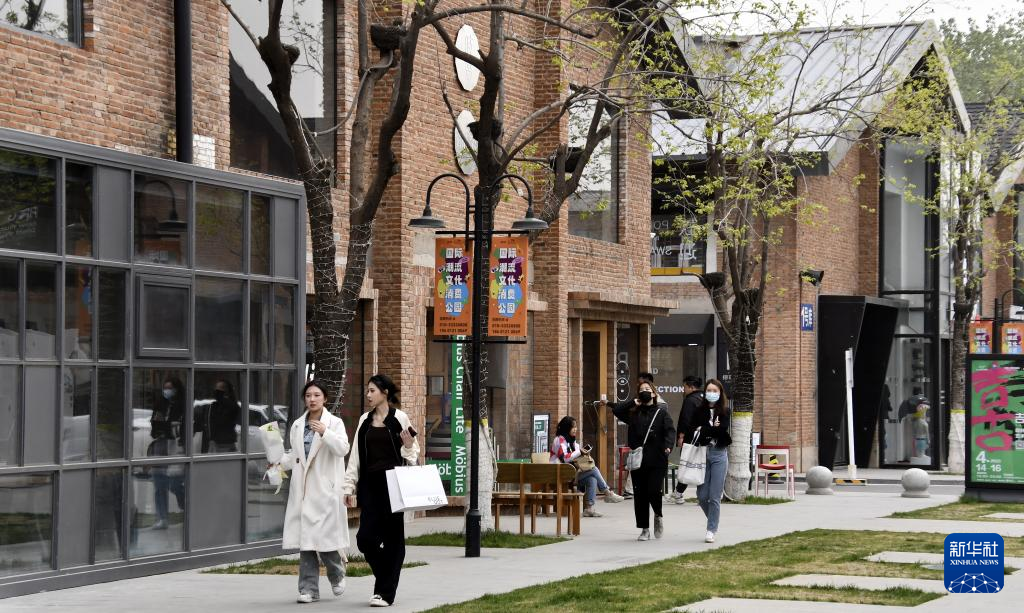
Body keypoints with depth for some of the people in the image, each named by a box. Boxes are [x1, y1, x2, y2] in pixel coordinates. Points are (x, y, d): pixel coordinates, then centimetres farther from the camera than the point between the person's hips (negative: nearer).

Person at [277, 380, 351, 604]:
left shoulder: (334, 423, 0)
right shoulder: (297, 425, 12)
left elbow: (343, 448, -15)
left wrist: (325, 433, -27)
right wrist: (279, 462, 3)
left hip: (325, 488, -4)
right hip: (303, 489, 4)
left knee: (325, 537, -5)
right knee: (305, 539, 2)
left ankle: (337, 575, 23)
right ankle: (309, 588, 6)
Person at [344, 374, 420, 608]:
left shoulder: (400, 418, -2)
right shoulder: (365, 420, 11)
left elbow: (412, 453, 4)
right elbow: (356, 455, 14)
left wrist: (409, 447, -19)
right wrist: (350, 486, 11)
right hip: (370, 485, 4)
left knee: (392, 538, 1)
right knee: (365, 538, -4)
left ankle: (386, 592, 7)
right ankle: (387, 579, 19)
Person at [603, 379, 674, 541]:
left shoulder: (661, 412, 5)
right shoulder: (633, 413, 12)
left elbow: (670, 430, -7)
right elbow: (616, 410, 0)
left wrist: (668, 445, -25)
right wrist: (634, 402, -1)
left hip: (656, 461, -3)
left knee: (654, 491, -12)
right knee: (640, 494, 3)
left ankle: (658, 516, 21)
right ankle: (644, 529, 13)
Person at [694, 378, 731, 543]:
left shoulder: (724, 411, 1)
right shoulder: (700, 411, 5)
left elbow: (722, 430, -12)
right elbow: (695, 431, -2)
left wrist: (704, 431, -10)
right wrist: (712, 428, -10)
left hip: (719, 455, -2)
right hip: (702, 454, 2)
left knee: (714, 497, -4)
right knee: (702, 495, 2)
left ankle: (711, 530, 5)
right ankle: (713, 521, 28)